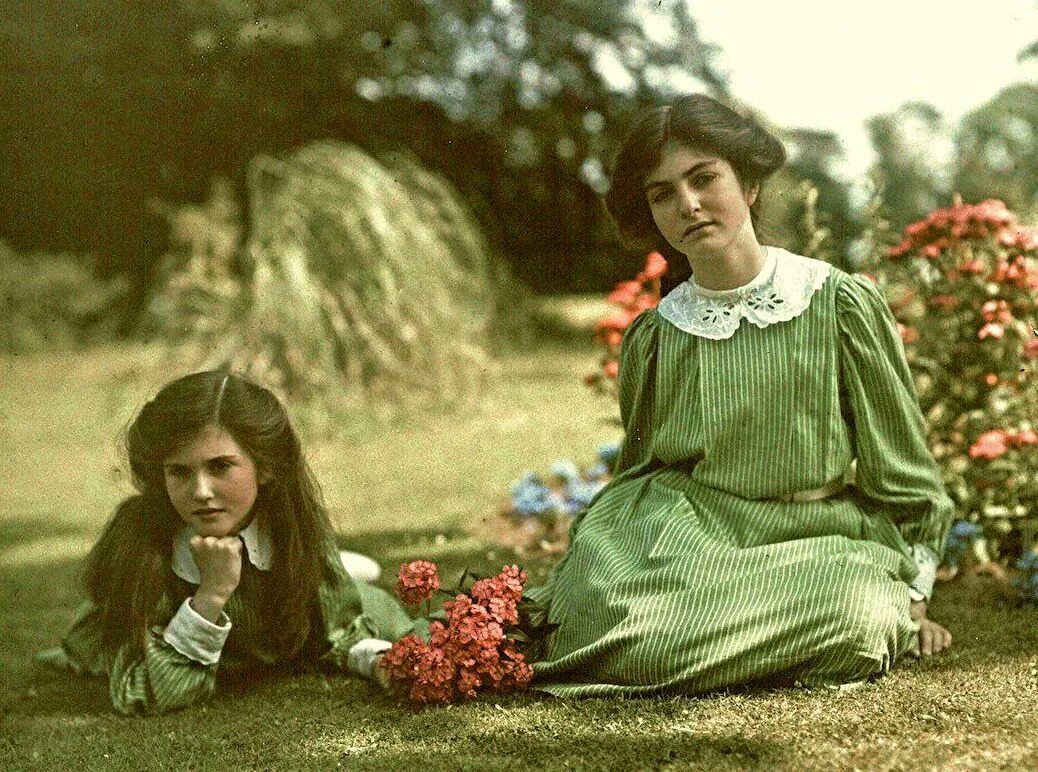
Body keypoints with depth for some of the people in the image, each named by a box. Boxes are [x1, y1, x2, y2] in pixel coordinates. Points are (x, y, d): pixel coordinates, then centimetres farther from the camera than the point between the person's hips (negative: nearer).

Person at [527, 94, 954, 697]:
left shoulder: (844, 306, -3)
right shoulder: (652, 339, 4)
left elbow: (902, 472, 3)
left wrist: (912, 597, 1)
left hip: (821, 547, 0)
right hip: (685, 539, 0)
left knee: (861, 601, -35)